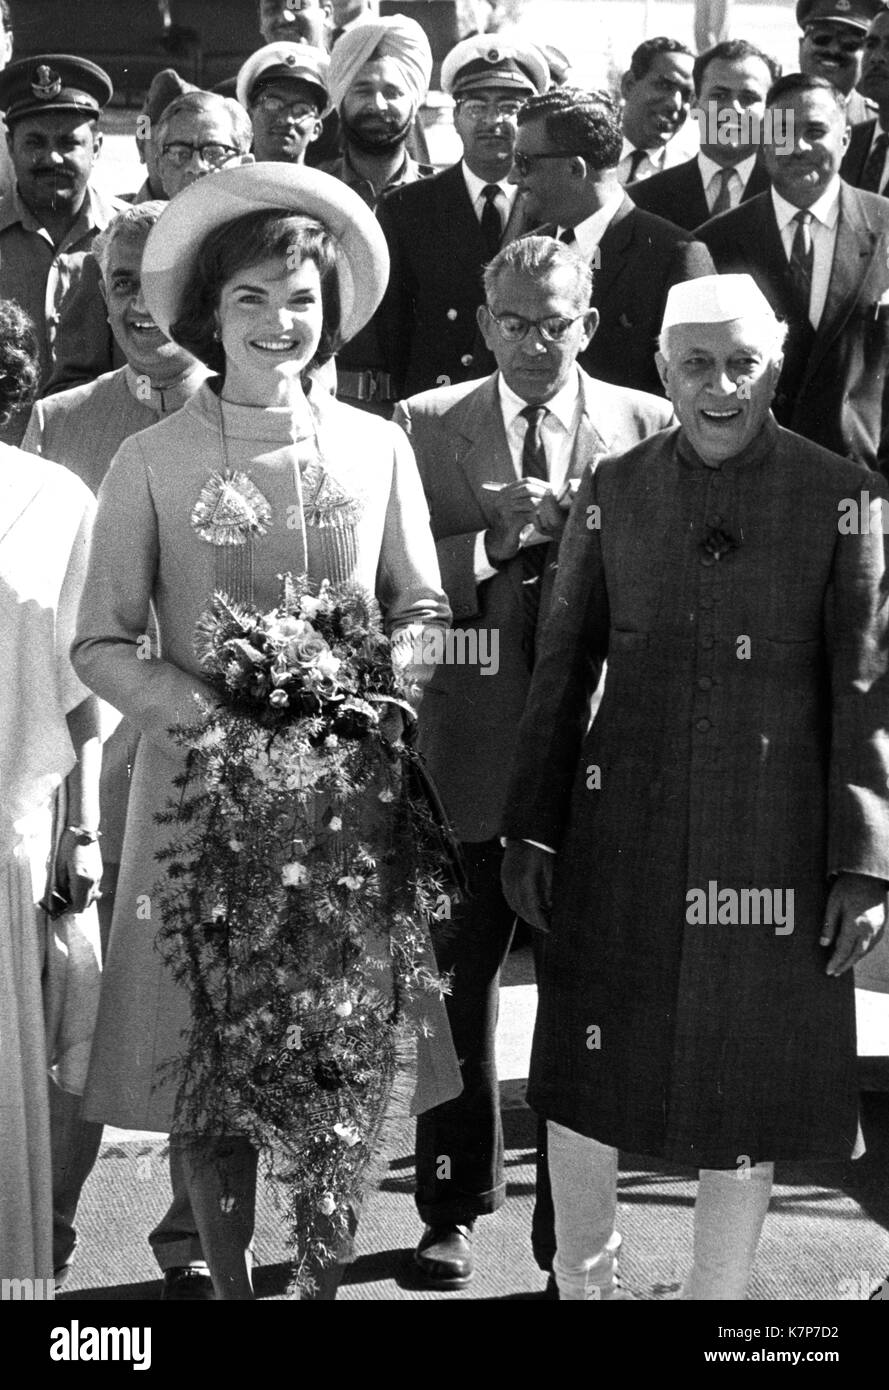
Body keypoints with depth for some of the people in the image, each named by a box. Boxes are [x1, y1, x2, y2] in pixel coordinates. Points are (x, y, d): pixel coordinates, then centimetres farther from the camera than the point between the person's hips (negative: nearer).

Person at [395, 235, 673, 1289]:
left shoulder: (645, 426, 4)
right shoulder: (426, 425, 4)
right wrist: (495, 539, -17)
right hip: (471, 748, 0)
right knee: (456, 979, 7)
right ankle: (455, 1204, 21)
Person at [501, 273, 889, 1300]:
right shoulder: (613, 491, 3)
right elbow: (564, 668, 7)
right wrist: (530, 828, 5)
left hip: (772, 834, -2)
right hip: (622, 830, 2)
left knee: (744, 1093, 8)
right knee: (585, 1077, 9)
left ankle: (718, 1288, 26)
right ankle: (584, 1282, 30)